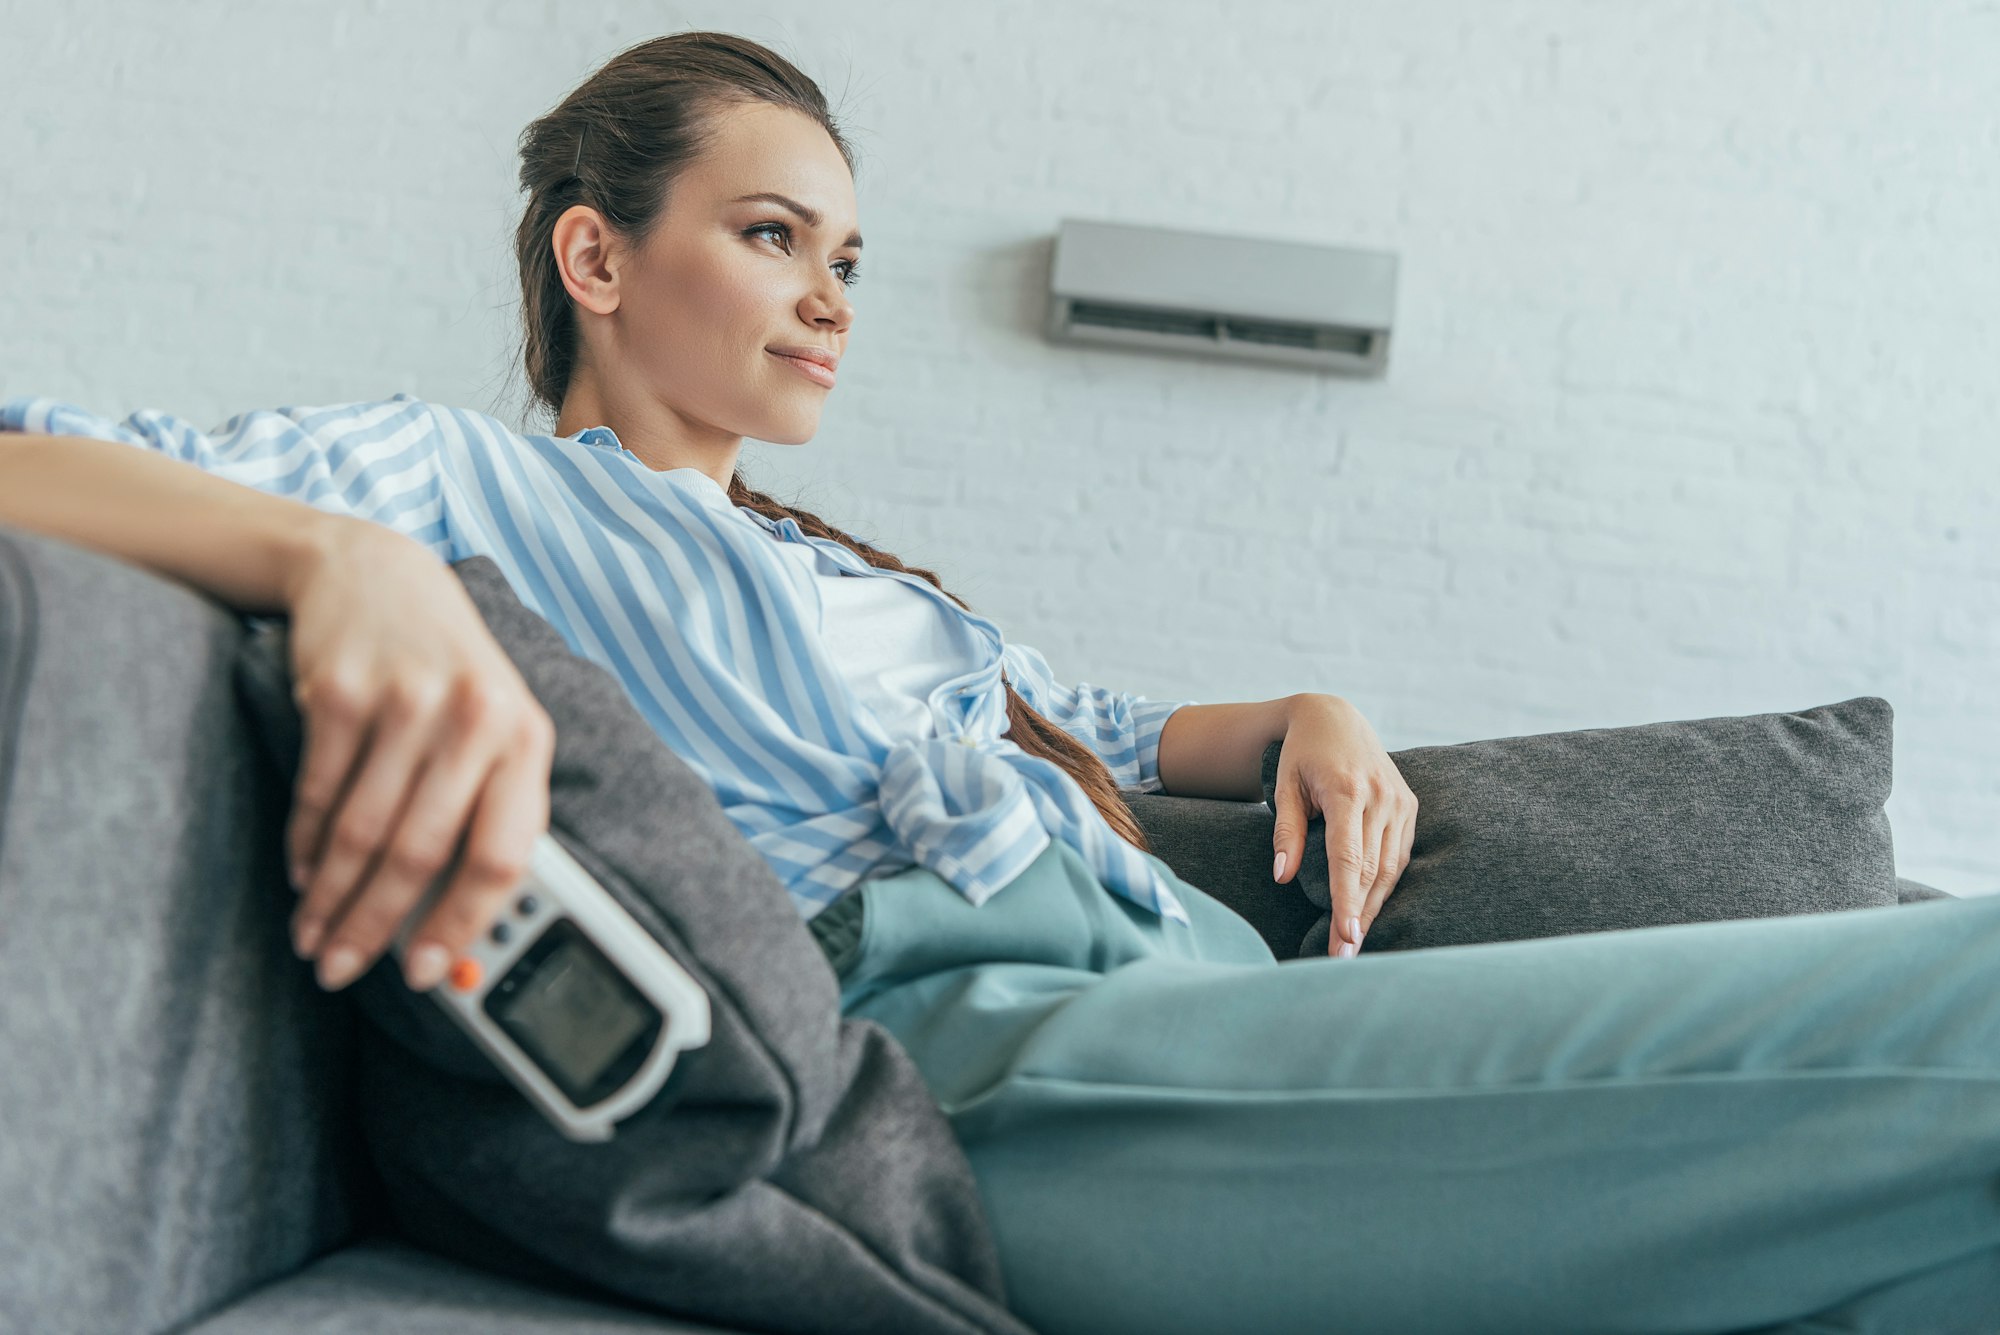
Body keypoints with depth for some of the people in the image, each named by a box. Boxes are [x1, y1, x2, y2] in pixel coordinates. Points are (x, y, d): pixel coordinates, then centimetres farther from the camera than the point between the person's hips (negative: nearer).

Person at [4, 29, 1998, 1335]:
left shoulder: (834, 563, 32)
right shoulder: (467, 483, 8)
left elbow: (1094, 730, 39)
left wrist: (1306, 719, 17)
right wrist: (350, 562, -30)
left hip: (1198, 994, 9)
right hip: (976, 1043, -9)